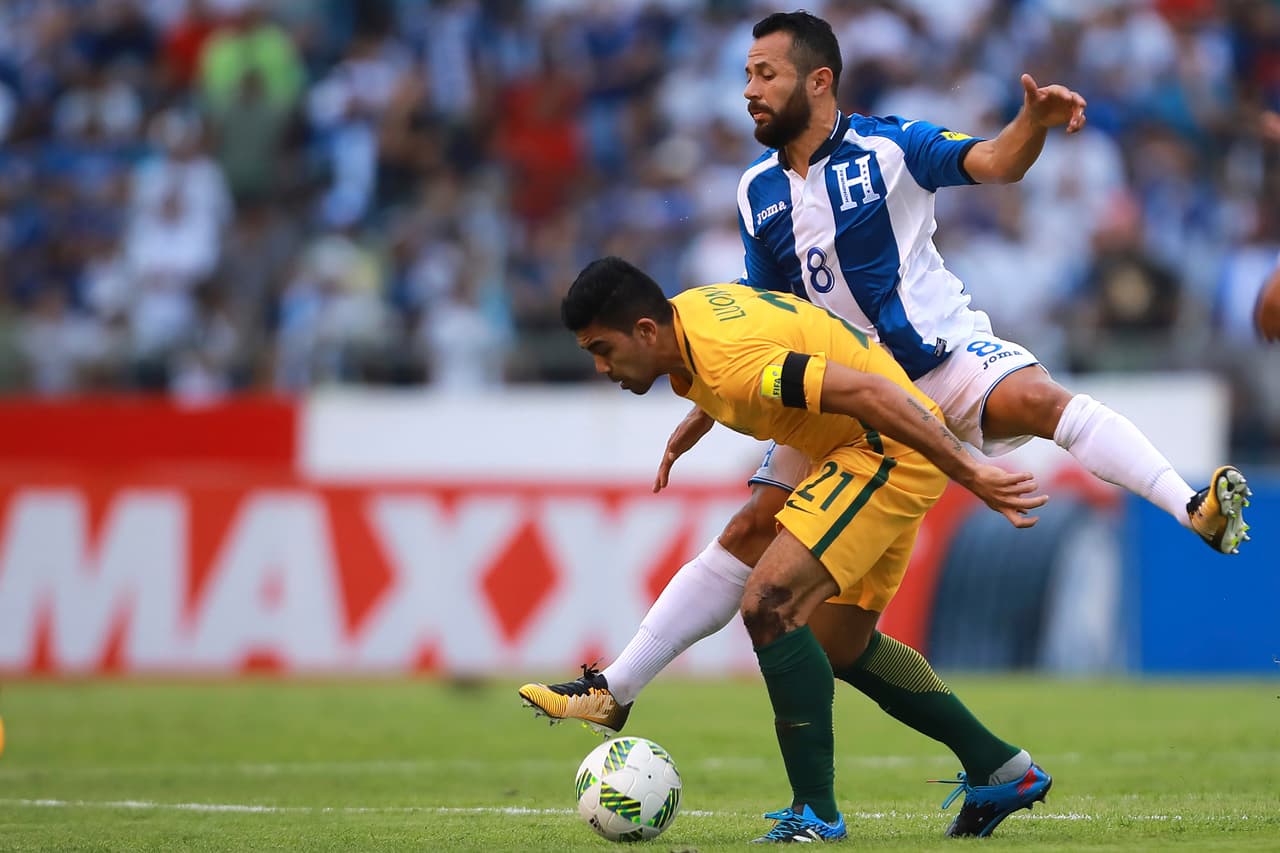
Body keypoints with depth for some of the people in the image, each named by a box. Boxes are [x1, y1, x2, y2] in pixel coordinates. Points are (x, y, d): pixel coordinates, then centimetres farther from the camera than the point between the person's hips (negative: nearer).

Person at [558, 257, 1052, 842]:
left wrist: (971, 475, -32)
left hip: (892, 446, -11)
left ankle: (816, 814, -16)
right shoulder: (683, 313, 1)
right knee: (840, 645, 18)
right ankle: (1005, 771, 26)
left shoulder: (730, 360, -29)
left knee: (766, 604, -20)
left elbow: (869, 392, -32)